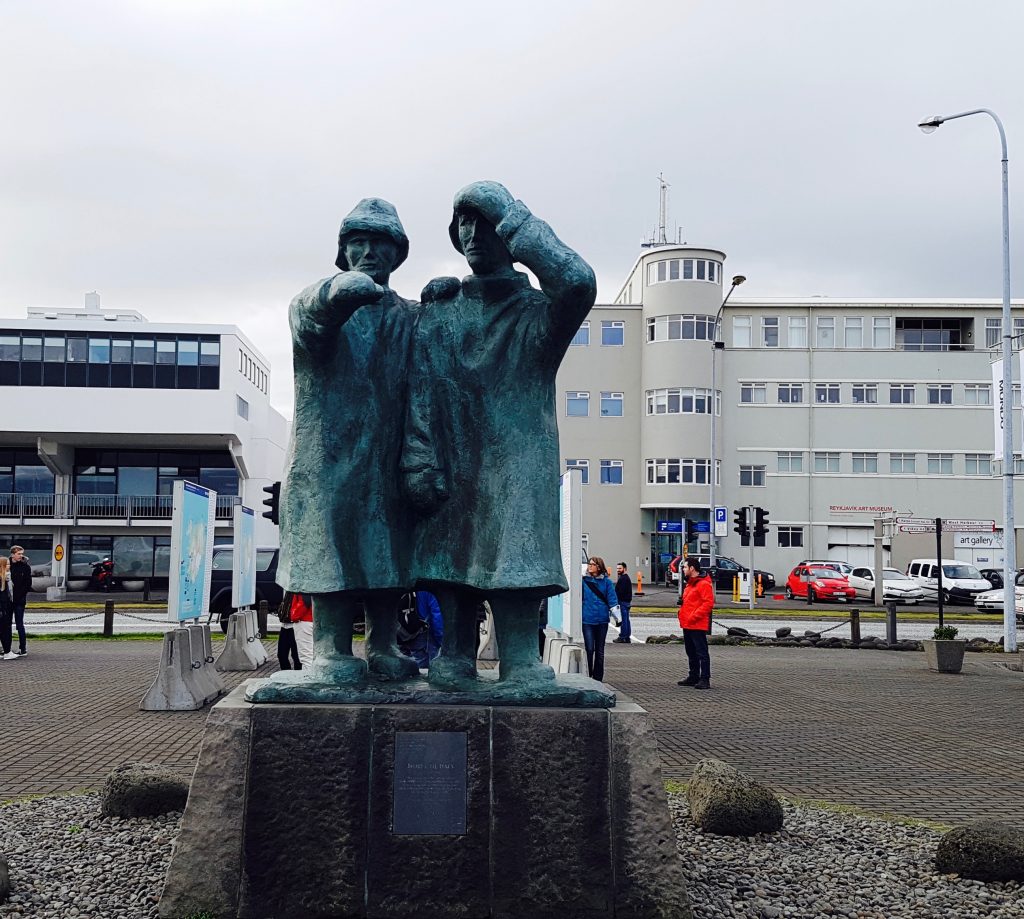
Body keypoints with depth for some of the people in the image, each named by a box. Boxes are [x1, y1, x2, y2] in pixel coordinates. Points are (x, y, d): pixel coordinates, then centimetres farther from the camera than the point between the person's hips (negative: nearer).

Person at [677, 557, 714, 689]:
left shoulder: (704, 584, -13)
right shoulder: (690, 584, 19)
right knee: (691, 653, 15)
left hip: (697, 626, -10)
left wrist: (694, 616, -22)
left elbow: (709, 603, -20)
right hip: (687, 625, 10)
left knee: (701, 652, -7)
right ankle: (693, 677, 23)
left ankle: (705, 679, -6)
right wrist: (682, 615, 14)